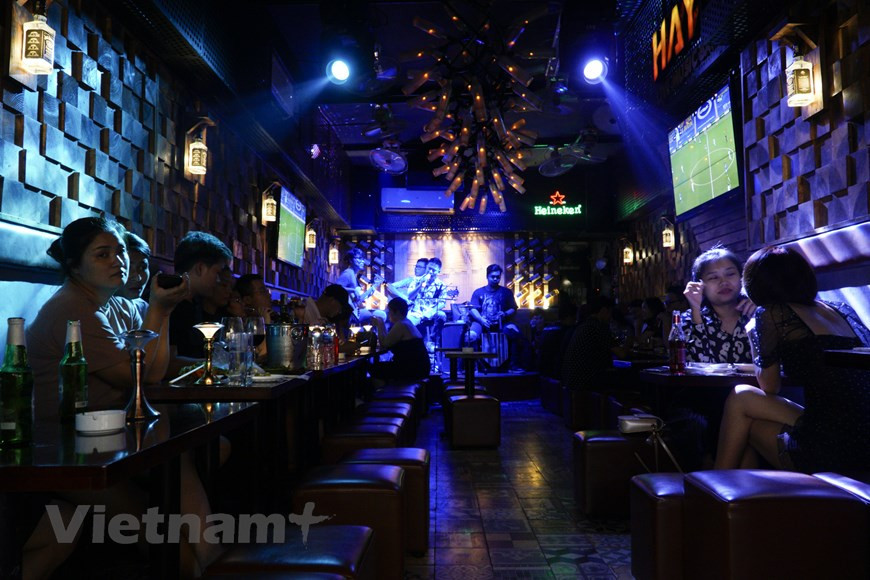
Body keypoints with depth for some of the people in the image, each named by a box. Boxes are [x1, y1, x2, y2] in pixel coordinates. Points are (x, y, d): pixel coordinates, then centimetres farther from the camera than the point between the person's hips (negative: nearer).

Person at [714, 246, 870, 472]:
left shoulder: (771, 313, -5)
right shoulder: (843, 311, 13)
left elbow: (769, 387, 5)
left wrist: (754, 337, 21)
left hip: (834, 452, -7)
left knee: (741, 398, 13)